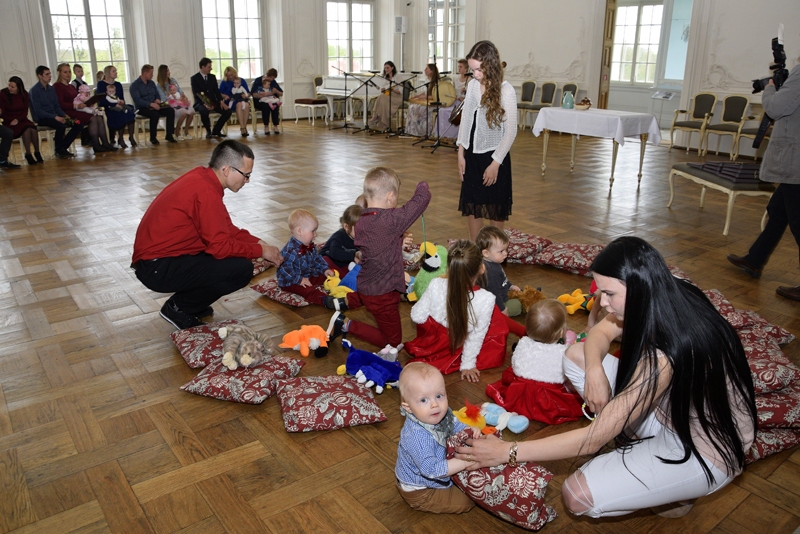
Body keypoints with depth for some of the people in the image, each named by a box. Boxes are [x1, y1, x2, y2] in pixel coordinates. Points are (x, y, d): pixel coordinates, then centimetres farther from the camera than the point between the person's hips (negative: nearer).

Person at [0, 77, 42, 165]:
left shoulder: (24, 94, 5)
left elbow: (25, 111, 4)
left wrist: (17, 119, -13)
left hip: (21, 120, 3)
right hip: (9, 122, -3)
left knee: (33, 128, -30)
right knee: (26, 129, -32)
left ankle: (37, 153, -17)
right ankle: (28, 155, -25)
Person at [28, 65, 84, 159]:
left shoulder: (51, 89, 14)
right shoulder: (34, 90, -8)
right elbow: (38, 110, -15)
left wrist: (65, 115, -5)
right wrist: (55, 117, -25)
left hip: (54, 116, 7)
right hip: (41, 119, -7)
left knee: (78, 125, -9)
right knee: (61, 125, -35)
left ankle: (63, 147, -3)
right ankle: (58, 151, -13)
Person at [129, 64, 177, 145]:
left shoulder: (151, 83, 16)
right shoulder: (135, 85, -6)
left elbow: (157, 94, 20)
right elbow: (137, 100, -19)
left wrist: (158, 100, -6)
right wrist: (151, 104, -31)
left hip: (153, 106, 7)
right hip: (142, 108, -7)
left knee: (171, 111, -15)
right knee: (155, 114, -36)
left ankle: (169, 135, -13)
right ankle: (153, 138, -21)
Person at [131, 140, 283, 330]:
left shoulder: (202, 178, 6)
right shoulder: (206, 191, -23)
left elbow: (226, 229, 12)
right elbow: (220, 246, -21)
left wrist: (258, 243, 2)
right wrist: (260, 250, -10)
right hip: (157, 269, -9)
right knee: (242, 268, -17)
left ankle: (186, 303, 13)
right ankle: (179, 308, -1)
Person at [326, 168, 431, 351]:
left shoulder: (360, 223, -4)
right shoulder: (391, 220, -27)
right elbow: (422, 198, -20)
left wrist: (399, 240, 12)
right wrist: (422, 186, 0)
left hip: (364, 285, 8)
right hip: (383, 295, -8)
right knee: (392, 341, 9)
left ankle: (345, 301, 25)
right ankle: (346, 325, 0)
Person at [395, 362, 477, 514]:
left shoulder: (442, 414, -16)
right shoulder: (416, 436, -40)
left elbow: (456, 426, 5)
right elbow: (432, 470, -38)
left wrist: (469, 431, -18)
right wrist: (465, 461, -38)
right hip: (419, 492, -8)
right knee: (466, 502, -2)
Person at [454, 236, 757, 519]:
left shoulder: (666, 353, -36)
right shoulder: (667, 298, -14)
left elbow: (594, 438, -31)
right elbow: (601, 332, 3)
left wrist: (508, 452, -27)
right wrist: (595, 370, -20)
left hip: (703, 450, -8)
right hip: (670, 411, 8)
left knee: (577, 496, -20)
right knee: (575, 357, -4)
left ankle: (672, 490, 5)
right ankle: (638, 444, 2)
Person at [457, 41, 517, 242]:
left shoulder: (506, 91, -15)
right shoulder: (472, 85, 2)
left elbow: (510, 131, -13)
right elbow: (465, 120, 9)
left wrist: (496, 163, -15)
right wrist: (461, 153, 6)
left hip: (494, 156, -5)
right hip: (472, 155, 5)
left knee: (495, 207, 8)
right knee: (471, 205, 10)